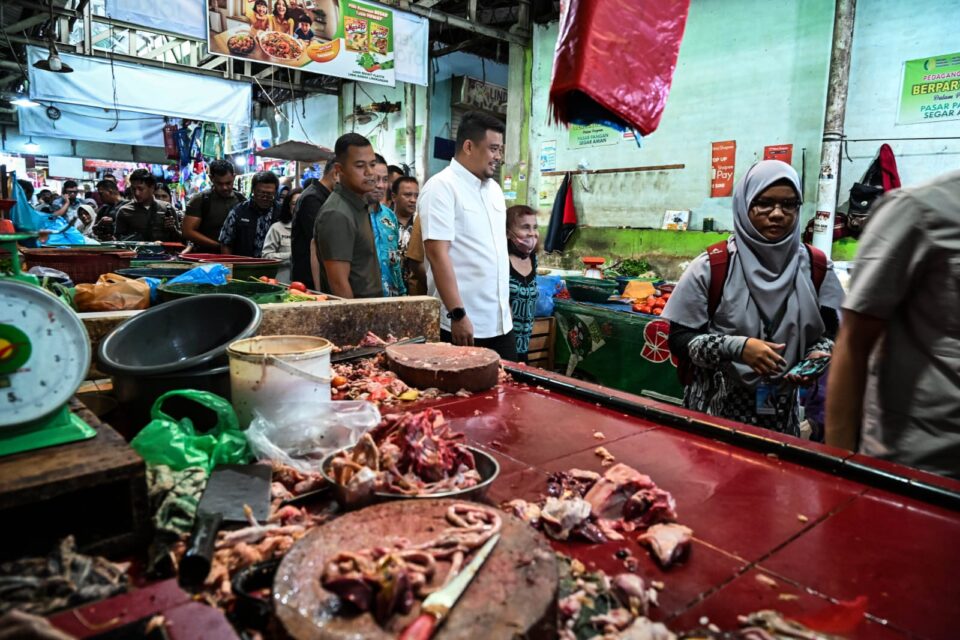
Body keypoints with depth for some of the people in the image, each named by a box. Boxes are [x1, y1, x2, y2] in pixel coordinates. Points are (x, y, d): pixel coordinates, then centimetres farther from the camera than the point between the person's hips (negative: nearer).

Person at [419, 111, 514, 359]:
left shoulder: (494, 188, 14)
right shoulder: (441, 187, -10)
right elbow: (437, 254, -18)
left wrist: (505, 306, 18)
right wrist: (457, 314, -21)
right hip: (463, 323, -7)